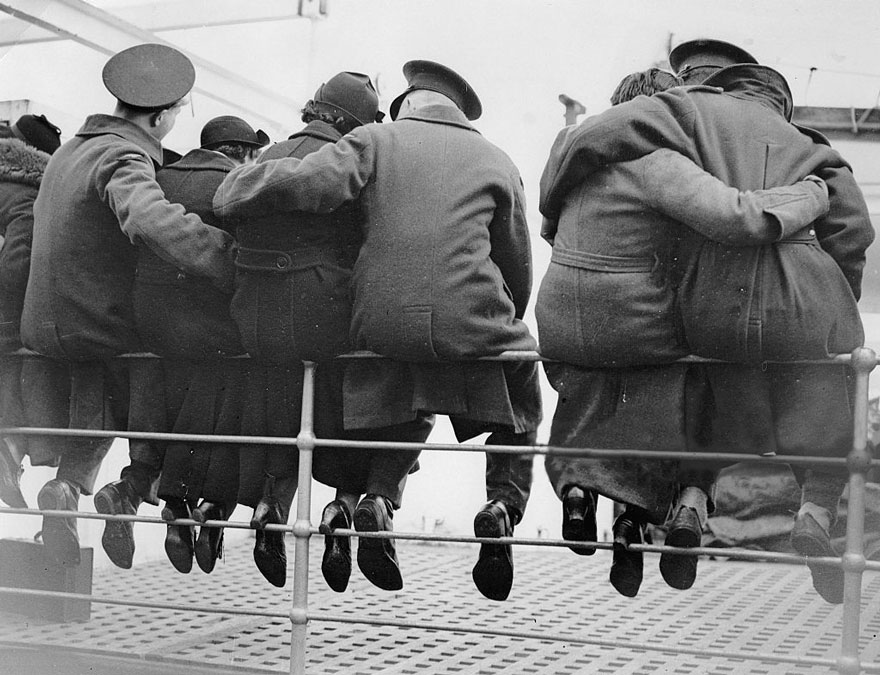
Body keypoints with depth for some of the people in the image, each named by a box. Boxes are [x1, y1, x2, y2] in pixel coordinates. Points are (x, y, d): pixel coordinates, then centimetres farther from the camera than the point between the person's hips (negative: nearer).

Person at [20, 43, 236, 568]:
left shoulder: (71, 150, 12)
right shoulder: (124, 159, -18)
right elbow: (153, 220, -39)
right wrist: (239, 260, -43)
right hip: (104, 336, -8)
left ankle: (69, 487, 9)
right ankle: (128, 493, -6)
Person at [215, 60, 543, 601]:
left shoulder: (376, 140, 7)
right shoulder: (496, 163, 11)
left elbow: (308, 181, -11)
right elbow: (518, 266, 16)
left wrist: (223, 195, 1)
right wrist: (504, 323, 32)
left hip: (382, 324, 1)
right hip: (473, 325, -1)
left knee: (401, 416, 30)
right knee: (521, 411, 25)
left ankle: (376, 493, 6)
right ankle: (504, 504, 5)